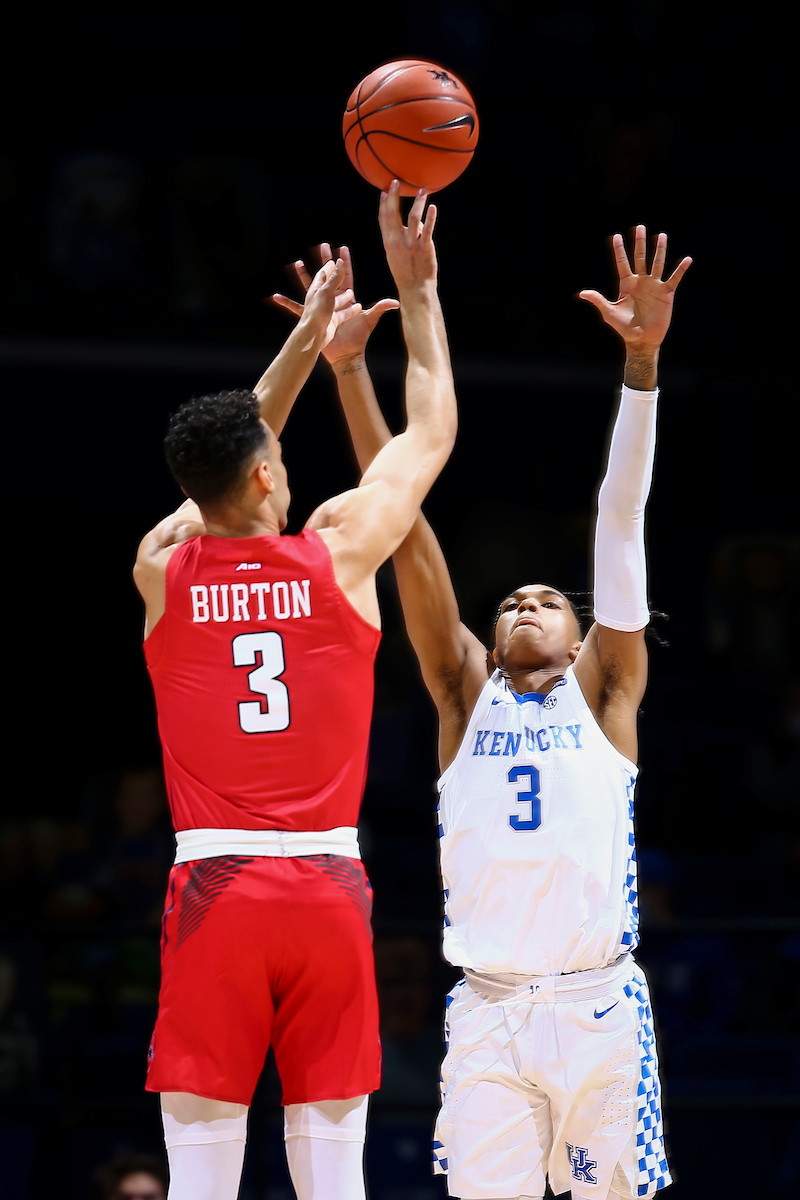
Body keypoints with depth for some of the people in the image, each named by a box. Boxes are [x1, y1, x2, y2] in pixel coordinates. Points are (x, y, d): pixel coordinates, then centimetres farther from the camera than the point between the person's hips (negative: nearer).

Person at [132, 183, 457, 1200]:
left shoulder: (163, 570, 6)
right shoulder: (340, 553, 2)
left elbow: (224, 467, 28)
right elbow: (432, 431, 18)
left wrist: (309, 338, 36)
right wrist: (417, 288, 29)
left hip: (212, 887, 0)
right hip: (327, 887, 0)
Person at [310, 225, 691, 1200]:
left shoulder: (601, 688, 13)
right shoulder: (466, 692, 15)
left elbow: (622, 525, 4)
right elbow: (404, 525, 10)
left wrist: (641, 363, -5)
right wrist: (349, 370, 5)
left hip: (599, 1005, -1)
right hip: (487, 1009, 1)